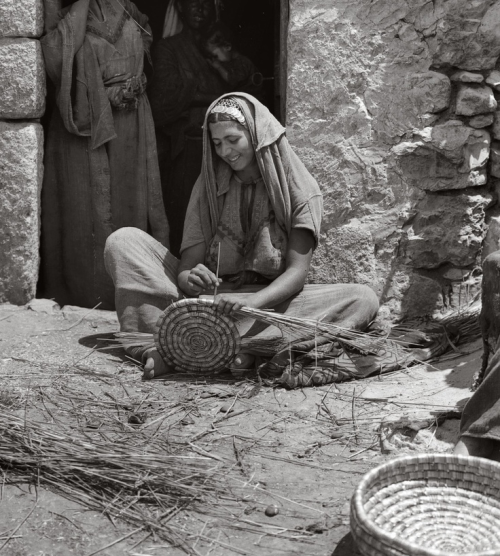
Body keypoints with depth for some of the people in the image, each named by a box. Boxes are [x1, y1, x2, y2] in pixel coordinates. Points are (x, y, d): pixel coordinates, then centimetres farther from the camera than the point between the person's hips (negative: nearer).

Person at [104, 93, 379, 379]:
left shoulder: (301, 190, -4)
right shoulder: (209, 184, 4)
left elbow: (297, 271, -13)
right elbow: (187, 264, -3)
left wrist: (253, 302, -33)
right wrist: (189, 279, -29)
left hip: (270, 299, -1)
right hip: (208, 295, 2)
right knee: (123, 240, -10)